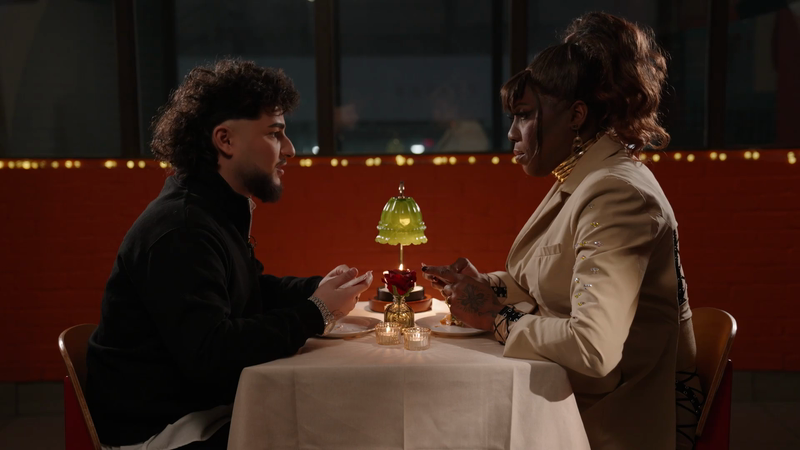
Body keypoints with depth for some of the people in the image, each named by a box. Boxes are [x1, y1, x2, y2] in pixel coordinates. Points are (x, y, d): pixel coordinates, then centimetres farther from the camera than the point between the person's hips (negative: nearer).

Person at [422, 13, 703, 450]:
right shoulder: (578, 183, 8)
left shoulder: (618, 196, -23)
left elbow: (593, 347, -31)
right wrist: (482, 287, 1)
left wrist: (497, 318, -17)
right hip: (574, 394, 8)